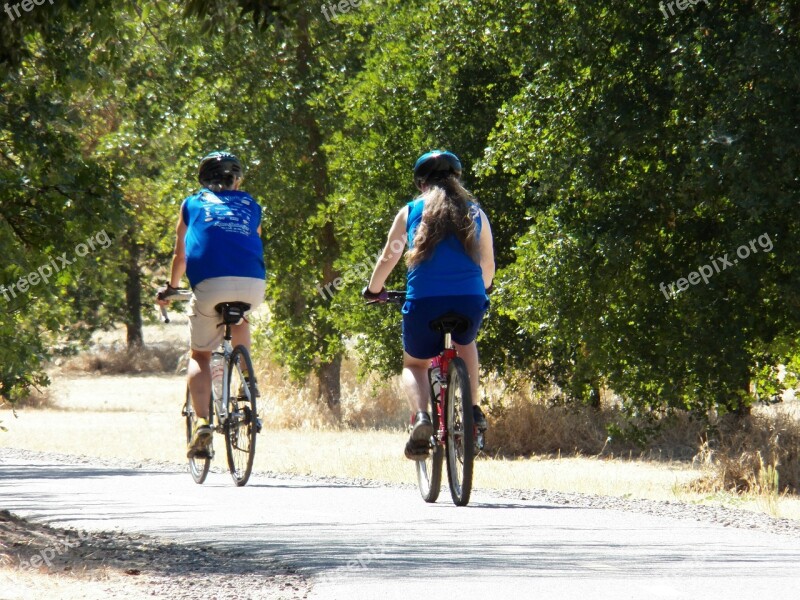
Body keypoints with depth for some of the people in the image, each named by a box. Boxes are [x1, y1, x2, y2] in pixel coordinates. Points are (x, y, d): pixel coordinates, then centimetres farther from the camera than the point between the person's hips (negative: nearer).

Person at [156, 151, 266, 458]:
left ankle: (202, 422, -7)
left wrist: (170, 287, 47)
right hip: (253, 284, 2)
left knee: (200, 355, 12)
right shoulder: (251, 206, 26)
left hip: (210, 283, -2)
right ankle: (246, 374, 19)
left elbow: (180, 255, 30)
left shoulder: (192, 204, 23)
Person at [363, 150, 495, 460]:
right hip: (470, 303, 2)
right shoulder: (475, 213, 17)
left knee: (414, 364, 23)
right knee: (465, 343, 37)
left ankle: (421, 416, -7)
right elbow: (488, 266, 25)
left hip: (424, 303, -2)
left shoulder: (410, 212, 13)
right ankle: (473, 409, 19)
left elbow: (387, 259, 18)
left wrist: (373, 290, 37)